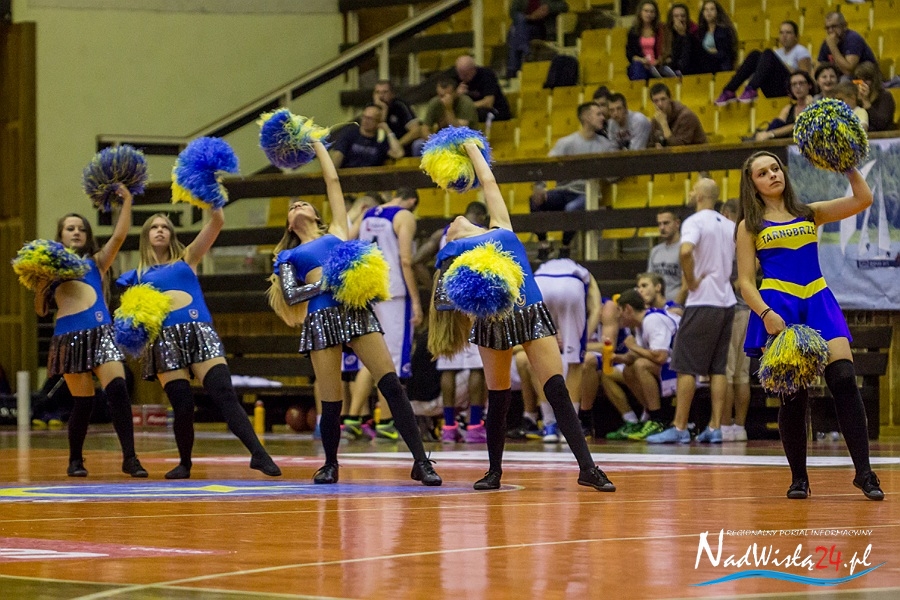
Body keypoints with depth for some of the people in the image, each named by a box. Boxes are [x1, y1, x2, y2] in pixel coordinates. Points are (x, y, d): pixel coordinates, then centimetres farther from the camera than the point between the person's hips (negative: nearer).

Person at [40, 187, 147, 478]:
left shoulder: (96, 262, 16)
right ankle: (75, 460, 17)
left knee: (117, 390, -16)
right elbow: (40, 308, 13)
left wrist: (127, 201, -6)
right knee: (83, 401, 0)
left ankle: (129, 458, -16)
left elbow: (119, 236, 1)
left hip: (101, 332, 0)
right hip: (69, 336, 0)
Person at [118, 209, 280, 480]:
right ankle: (184, 463, 14)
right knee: (183, 405, -6)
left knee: (225, 394, -15)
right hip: (165, 339, 1)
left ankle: (259, 454, -24)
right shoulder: (138, 276, 17)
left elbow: (217, 222, 8)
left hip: (200, 333, 0)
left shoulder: (187, 259, 17)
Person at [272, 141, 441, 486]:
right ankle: (330, 465, 20)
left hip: (356, 311, 0)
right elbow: (290, 294, 7)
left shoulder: (337, 232, 24)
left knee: (391, 385, -13)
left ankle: (421, 462, -17)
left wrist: (316, 143, 36)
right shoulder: (288, 255, 21)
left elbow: (333, 181, 27)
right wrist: (325, 284, -6)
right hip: (321, 319, 0)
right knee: (331, 402, -3)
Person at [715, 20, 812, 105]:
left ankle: (751, 91, -37)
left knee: (768, 54, -22)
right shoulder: (779, 52, 23)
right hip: (774, 91, 6)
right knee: (755, 55, -8)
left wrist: (785, 67, -13)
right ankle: (729, 91, -19)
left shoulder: (801, 51, 5)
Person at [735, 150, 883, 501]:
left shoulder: (810, 214, 16)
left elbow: (862, 200, 9)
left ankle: (864, 472, -14)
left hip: (819, 303, 2)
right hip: (778, 309, -2)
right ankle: (799, 479, 7)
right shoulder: (750, 226, 9)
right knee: (793, 394, -6)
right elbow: (745, 281, 1)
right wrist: (766, 314, -15)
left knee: (844, 380, -13)